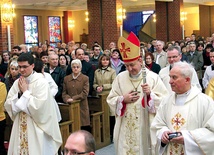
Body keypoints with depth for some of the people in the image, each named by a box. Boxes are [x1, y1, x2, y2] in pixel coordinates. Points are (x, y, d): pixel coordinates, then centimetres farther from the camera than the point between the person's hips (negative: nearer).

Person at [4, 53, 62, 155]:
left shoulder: (41, 82, -12)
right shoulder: (17, 83, 7)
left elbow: (38, 106, -20)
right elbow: (8, 105, 4)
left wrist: (25, 91, -12)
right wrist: (19, 93, -9)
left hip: (36, 129, -5)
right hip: (20, 127, 6)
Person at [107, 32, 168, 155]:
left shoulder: (153, 77, -4)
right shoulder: (120, 78, 3)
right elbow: (111, 100, 6)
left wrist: (150, 94, -22)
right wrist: (123, 99, -12)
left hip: (146, 126, -2)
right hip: (125, 128, 2)